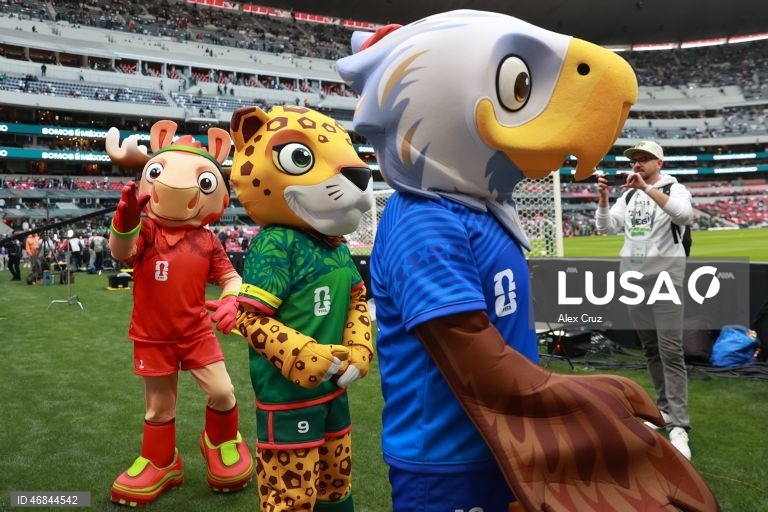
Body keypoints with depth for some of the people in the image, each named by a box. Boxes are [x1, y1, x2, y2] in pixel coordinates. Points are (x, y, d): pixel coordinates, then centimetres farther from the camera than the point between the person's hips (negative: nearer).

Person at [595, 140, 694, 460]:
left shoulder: (674, 188, -2)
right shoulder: (627, 195, 13)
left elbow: (685, 215, -24)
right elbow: (605, 228, 4)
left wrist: (646, 188, -28)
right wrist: (602, 197, -10)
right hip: (632, 276, 6)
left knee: (671, 351, -10)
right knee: (650, 348, 12)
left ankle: (678, 427, -9)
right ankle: (665, 408, 24)